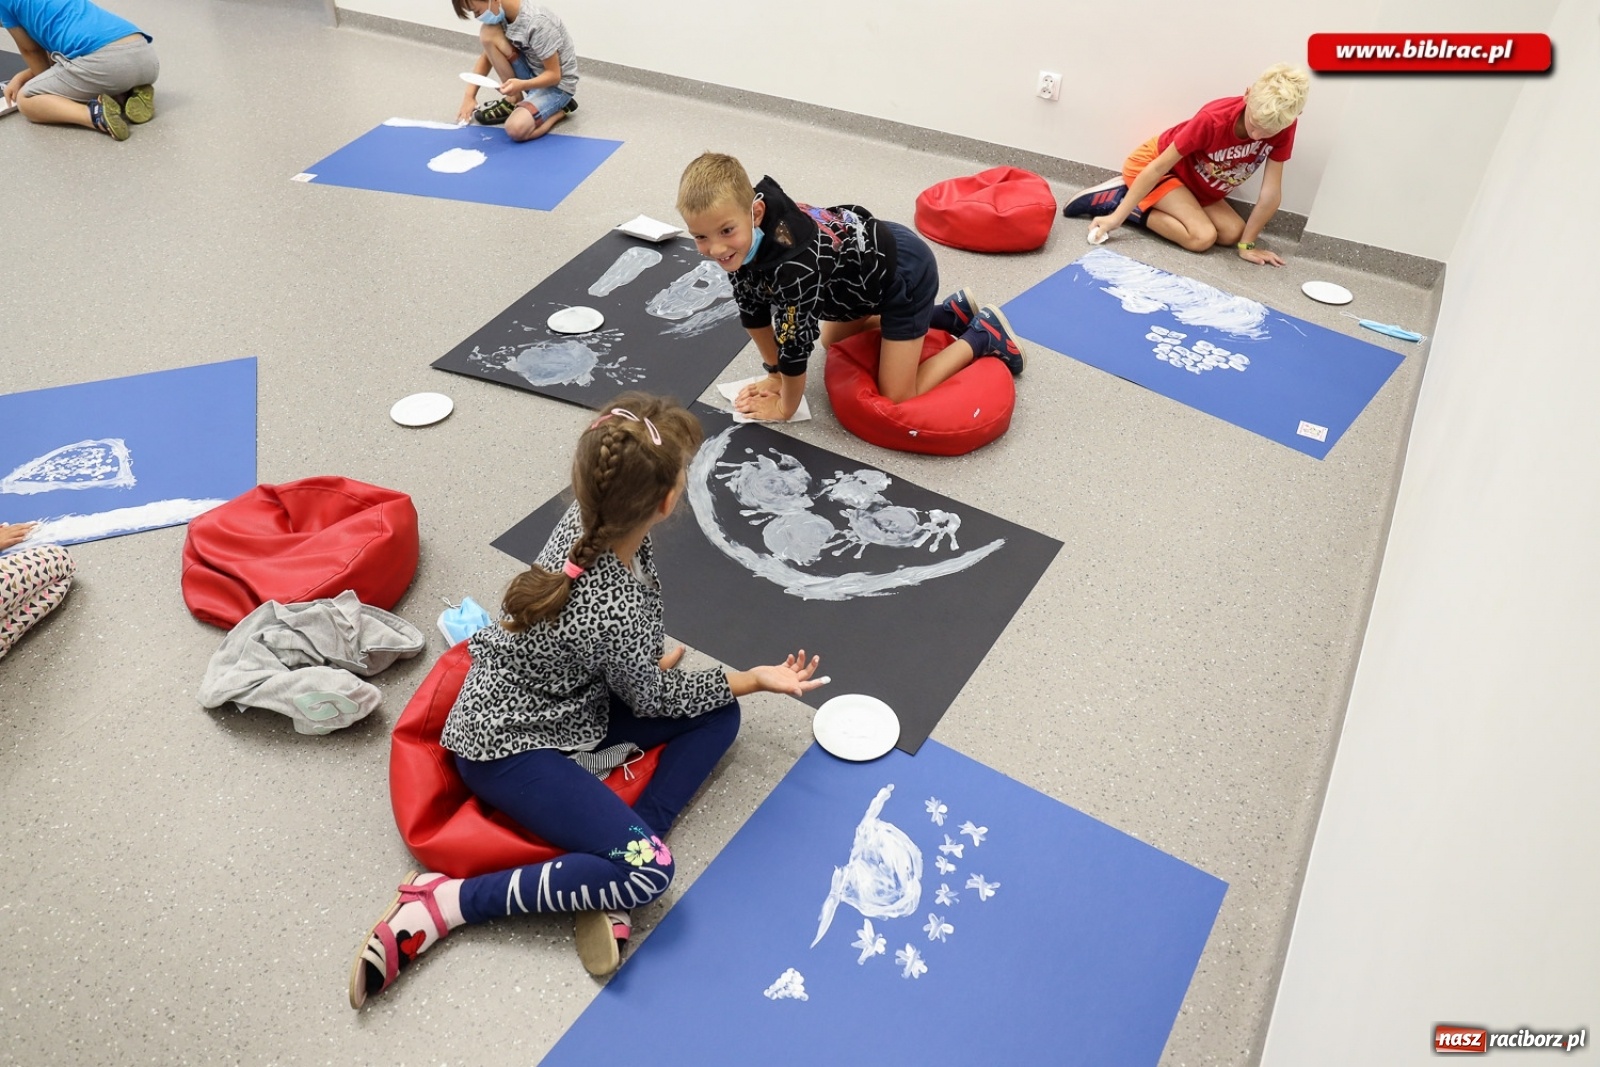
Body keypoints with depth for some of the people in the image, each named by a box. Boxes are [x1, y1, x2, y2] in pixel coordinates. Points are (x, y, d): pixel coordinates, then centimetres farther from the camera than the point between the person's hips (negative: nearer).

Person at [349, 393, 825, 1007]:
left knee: (718, 716, 3)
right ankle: (441, 904, -11)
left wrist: (646, 661, 18)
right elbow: (651, 699, -12)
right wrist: (755, 679, -2)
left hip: (570, 705, 9)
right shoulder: (618, 615, -34)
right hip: (507, 747, -9)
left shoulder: (586, 519, -14)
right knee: (648, 869, -22)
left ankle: (608, 882, -4)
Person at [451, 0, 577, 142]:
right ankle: (513, 100, -2)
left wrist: (522, 85, -38)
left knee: (516, 129, -32)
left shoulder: (538, 23, -28)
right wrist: (469, 96, -6)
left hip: (557, 84, -7)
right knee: (488, 33, -14)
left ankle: (561, 109, -4)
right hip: (531, 74, 7)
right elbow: (486, 56, 3)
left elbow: (554, 75, -23)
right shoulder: (501, 14, -5)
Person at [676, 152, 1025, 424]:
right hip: (869, 258, 9)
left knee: (898, 397, -7)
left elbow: (795, 341, -28)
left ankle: (984, 333, 12)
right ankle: (948, 313, 33)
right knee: (833, 339, 31)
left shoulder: (793, 263, -41)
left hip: (904, 271, -9)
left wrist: (786, 407, -11)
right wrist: (775, 375, 6)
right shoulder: (743, 234, -16)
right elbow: (753, 308, 0)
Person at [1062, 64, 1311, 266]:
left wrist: (1246, 243, -17)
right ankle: (1115, 199, -11)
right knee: (1202, 236, -22)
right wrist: (1117, 216, -30)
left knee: (1233, 233, -8)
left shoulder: (1284, 126, -22)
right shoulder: (1213, 120, -35)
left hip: (1196, 183, 7)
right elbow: (1159, 167, -29)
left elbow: (1271, 193, -17)